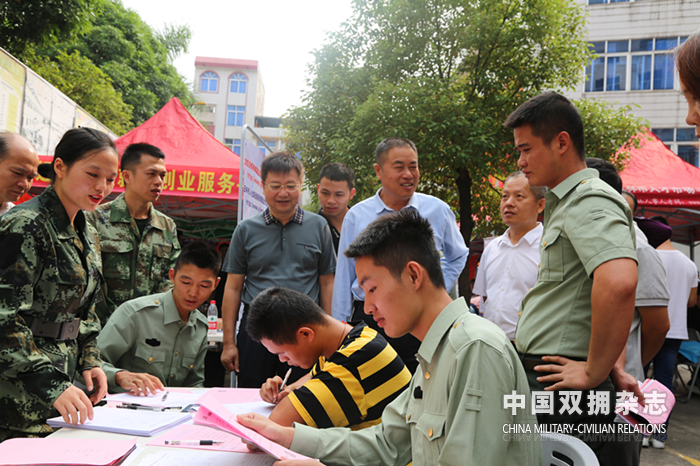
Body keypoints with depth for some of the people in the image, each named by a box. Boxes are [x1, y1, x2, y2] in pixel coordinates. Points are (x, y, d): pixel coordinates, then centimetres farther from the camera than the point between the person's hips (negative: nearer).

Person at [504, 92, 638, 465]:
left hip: (563, 389, -10)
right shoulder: (565, 205, 18)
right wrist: (614, 368, 14)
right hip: (543, 380, 10)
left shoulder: (590, 201, -15)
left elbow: (619, 284, -34)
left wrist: (594, 372, -23)